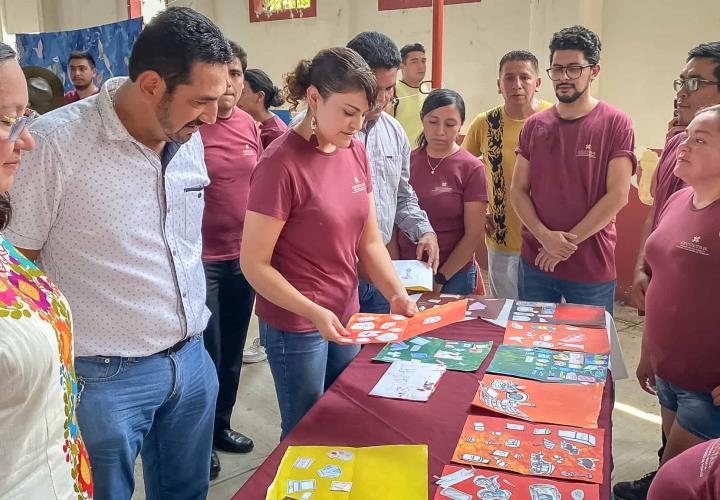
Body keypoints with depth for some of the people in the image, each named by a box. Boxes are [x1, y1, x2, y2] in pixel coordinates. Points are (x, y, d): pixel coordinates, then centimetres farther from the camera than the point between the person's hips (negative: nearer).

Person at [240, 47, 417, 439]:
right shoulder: (281, 164, -20)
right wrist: (314, 313, -24)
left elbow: (369, 241, 6)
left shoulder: (355, 152, 1)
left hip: (347, 316, 7)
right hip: (297, 326, -7)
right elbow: (254, 264, -17)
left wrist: (397, 295, -8)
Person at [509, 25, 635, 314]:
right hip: (534, 262, 3)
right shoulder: (534, 125, 4)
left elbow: (617, 196, -12)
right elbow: (517, 191, 2)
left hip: (592, 268, -3)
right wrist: (545, 236, -13)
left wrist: (568, 241, -13)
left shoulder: (615, 124, -7)